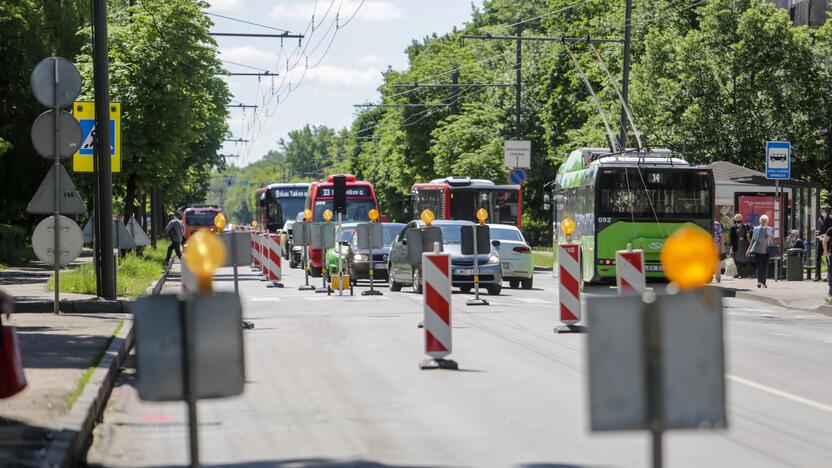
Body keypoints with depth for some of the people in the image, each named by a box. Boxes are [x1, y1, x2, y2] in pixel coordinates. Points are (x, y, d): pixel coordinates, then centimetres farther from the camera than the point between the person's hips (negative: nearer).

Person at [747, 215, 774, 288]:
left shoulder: (770, 230, 8)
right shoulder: (756, 229, 8)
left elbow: (772, 241, 12)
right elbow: (753, 240, 14)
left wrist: (770, 239, -12)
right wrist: (749, 250, 13)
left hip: (766, 251, 1)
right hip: (758, 251, -1)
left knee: (765, 268, 2)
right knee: (759, 266, -11)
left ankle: (763, 282, 12)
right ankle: (759, 282, -18)